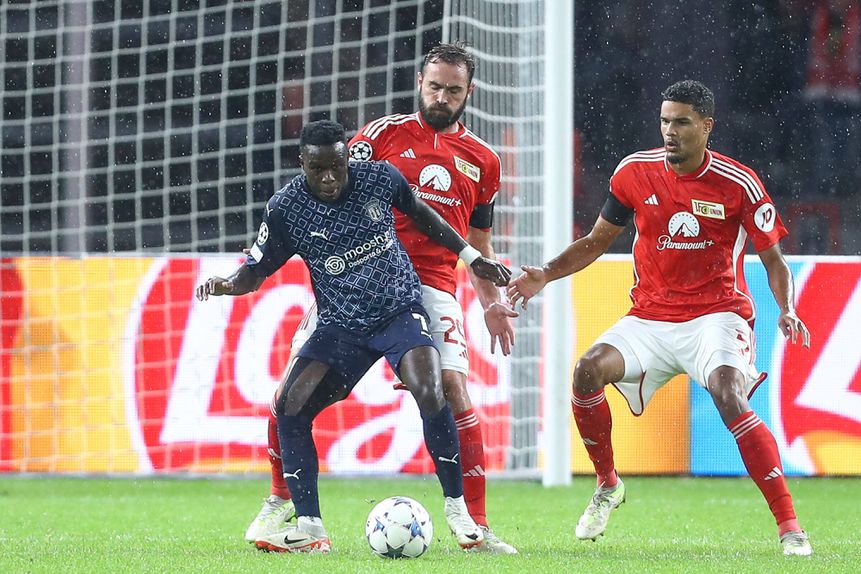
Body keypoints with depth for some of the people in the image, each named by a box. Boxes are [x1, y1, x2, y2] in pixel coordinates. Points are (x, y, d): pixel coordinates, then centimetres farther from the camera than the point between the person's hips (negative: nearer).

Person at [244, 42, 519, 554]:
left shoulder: (482, 161, 16)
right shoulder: (384, 134, 8)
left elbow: (477, 242, 26)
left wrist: (493, 303, 17)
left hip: (432, 286, 1)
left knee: (453, 391, -16)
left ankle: (476, 526, -10)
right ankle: (280, 501, 14)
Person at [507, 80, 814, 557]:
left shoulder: (738, 184, -7)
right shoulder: (635, 172, 1)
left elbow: (773, 259, 2)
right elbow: (596, 242, 15)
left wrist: (787, 311, -16)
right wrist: (545, 275, 1)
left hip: (716, 315, -4)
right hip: (649, 317, 4)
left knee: (730, 399, -30)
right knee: (589, 369, -22)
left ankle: (789, 526, -25)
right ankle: (607, 484, 3)